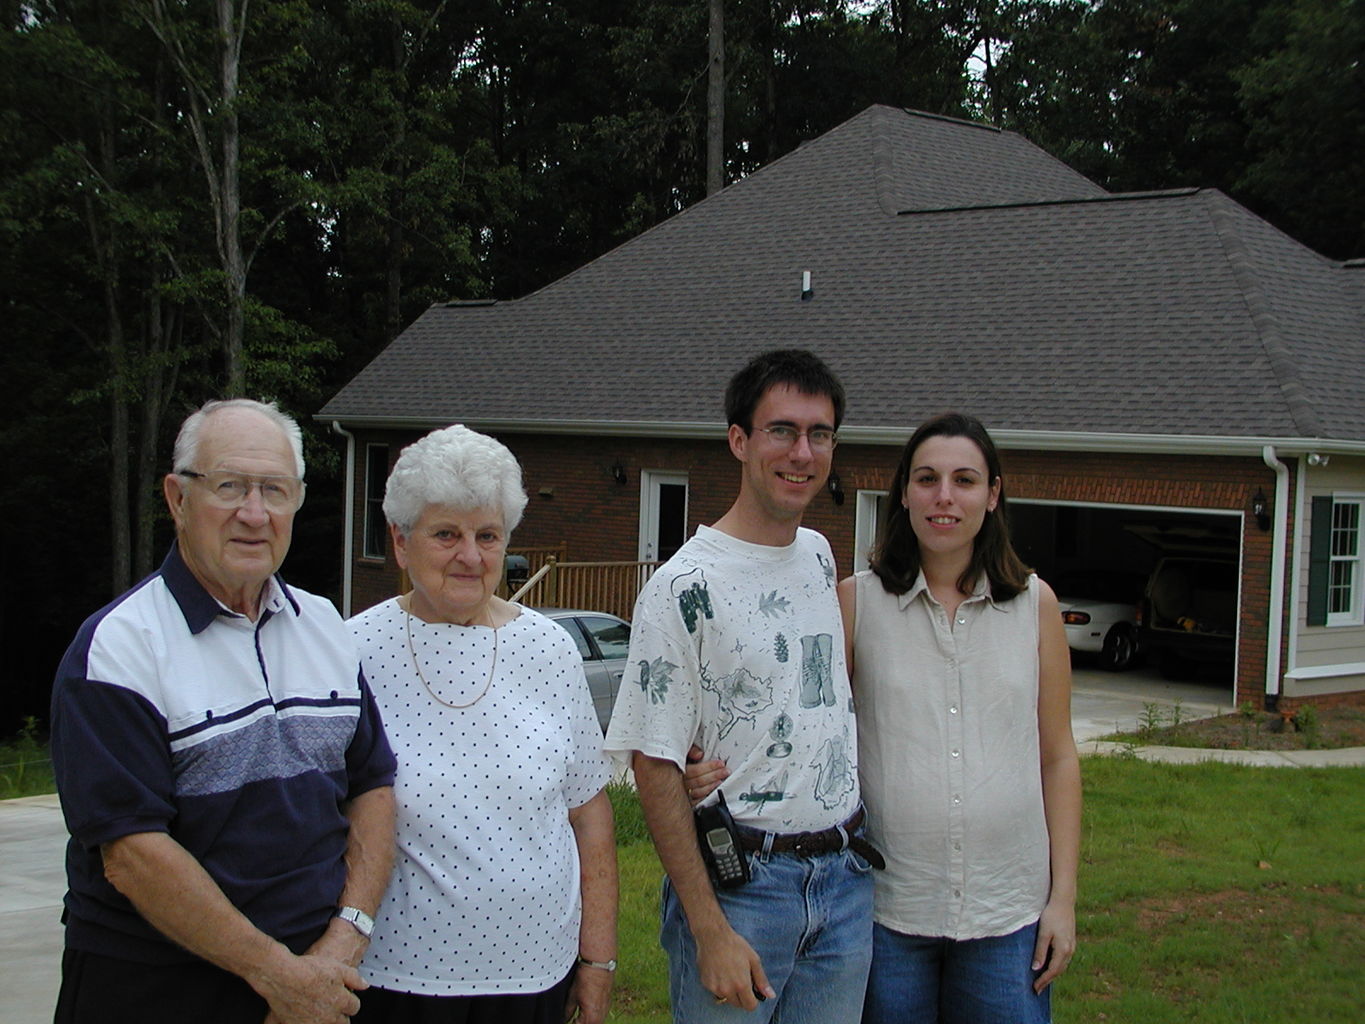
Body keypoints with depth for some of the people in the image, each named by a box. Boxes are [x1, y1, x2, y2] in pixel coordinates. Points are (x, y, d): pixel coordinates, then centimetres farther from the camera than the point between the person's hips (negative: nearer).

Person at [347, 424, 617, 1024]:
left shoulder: (549, 650, 2)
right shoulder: (355, 653, -6)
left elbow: (590, 813, 6)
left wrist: (598, 961, 4)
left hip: (537, 969, 2)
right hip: (396, 972, -2)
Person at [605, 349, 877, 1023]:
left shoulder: (821, 556, 8)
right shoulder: (686, 585, -13)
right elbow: (655, 766, -14)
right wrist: (711, 932, -18)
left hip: (844, 879, 6)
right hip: (738, 884, -6)